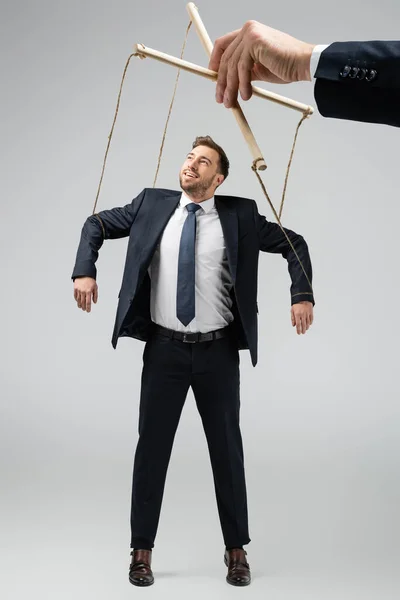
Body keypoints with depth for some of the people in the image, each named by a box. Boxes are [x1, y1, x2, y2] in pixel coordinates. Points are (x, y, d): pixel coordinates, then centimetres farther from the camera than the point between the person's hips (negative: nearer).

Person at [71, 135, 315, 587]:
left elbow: (294, 244, 6)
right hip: (165, 348, 1)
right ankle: (142, 549, 18)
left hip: (218, 350, 0)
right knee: (152, 446, 5)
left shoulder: (239, 215, -1)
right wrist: (84, 271, -4)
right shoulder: (152, 205, 3)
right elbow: (96, 225, 11)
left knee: (227, 449, 8)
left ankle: (236, 550, 22)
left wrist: (302, 295, -7)